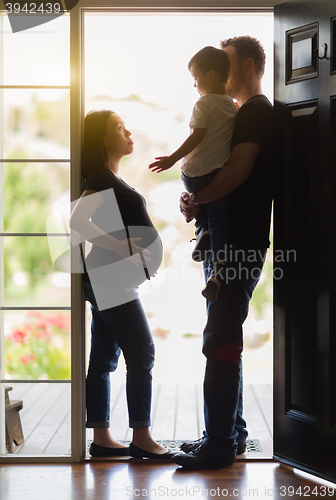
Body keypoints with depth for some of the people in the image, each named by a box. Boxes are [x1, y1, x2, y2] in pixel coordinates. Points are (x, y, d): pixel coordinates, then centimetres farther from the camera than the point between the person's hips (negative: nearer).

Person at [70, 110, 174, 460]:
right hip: (110, 277, -10)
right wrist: (119, 247, -26)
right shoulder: (103, 179, -12)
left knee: (104, 360, 8)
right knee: (142, 355, -7)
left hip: (109, 280, 10)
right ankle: (141, 437, -3)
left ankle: (101, 438, 12)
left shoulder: (109, 180, 19)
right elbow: (78, 221, -25)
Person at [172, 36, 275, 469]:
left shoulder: (255, 110, -9)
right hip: (231, 241, 10)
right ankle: (231, 432, 21)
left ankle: (219, 445, -6)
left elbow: (239, 170, -21)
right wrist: (198, 199, 5)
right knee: (223, 340, 13)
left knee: (220, 341, -10)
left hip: (239, 245, -10)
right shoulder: (250, 112, 23)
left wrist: (196, 201, -10)